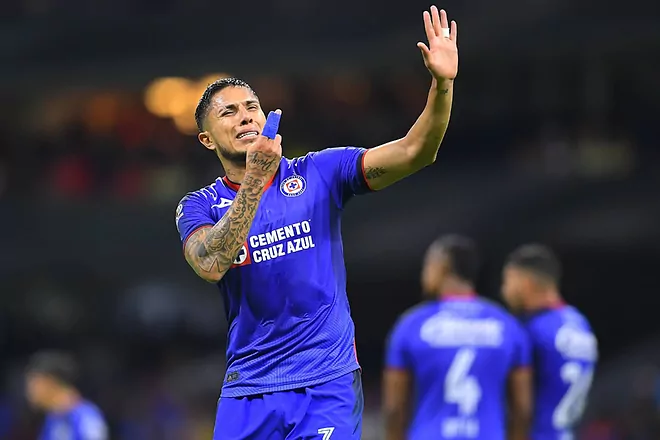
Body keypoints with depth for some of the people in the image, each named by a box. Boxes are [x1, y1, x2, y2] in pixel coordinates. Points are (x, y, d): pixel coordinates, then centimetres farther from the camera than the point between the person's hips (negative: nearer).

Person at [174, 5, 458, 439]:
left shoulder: (318, 174, 3)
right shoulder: (199, 206, 3)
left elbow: (412, 153, -7)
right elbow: (210, 266, -18)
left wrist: (442, 85, -22)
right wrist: (255, 179, -25)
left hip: (327, 384, -1)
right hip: (248, 391, 1)